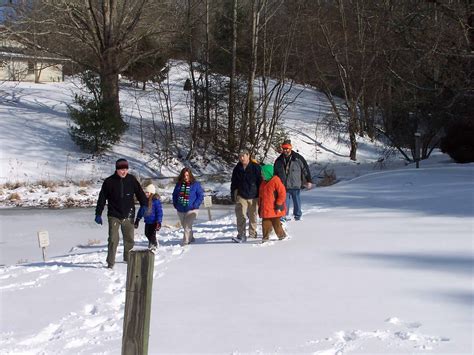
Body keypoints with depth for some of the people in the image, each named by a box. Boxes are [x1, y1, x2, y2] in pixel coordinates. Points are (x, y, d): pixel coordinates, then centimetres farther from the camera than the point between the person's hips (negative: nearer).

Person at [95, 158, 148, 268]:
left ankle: (128, 258, 30)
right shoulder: (109, 181, -5)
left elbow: (140, 194, 5)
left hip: (128, 216, 2)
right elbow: (102, 198, 0)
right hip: (114, 216, -2)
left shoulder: (132, 180, -1)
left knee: (129, 239, 11)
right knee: (113, 239, -7)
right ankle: (110, 262, 3)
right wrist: (98, 214, -1)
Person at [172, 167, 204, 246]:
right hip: (180, 210, 5)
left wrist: (195, 205, -14)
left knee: (187, 227, -15)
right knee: (185, 226, 17)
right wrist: (175, 204, 6)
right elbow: (174, 195, 18)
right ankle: (191, 238, 38)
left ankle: (185, 243, -13)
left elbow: (201, 196, -5)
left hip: (191, 210, -5)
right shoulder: (179, 184, 5)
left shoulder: (195, 184, -6)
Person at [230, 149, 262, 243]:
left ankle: (252, 233, 25)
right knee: (241, 216, -10)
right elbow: (233, 183, 13)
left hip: (253, 196, -1)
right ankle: (241, 235, -11)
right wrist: (233, 195, 10)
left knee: (253, 216, 10)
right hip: (241, 196, 2)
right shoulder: (237, 169, 4)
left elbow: (260, 181, -1)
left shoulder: (256, 167, -6)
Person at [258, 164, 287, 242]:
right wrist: (260, 207, 17)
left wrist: (278, 205, -15)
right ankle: (265, 238, 9)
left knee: (276, 224, 3)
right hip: (265, 210, 6)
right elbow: (260, 196, 20)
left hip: (275, 209, -6)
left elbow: (282, 193, -14)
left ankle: (282, 236, 20)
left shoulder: (276, 181, -11)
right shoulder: (263, 183, 12)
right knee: (265, 224, 2)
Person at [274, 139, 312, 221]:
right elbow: (275, 173, 17)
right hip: (283, 186, 2)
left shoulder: (298, 158, -5)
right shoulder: (279, 161, 6)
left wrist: (308, 181, -3)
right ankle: (284, 216, 8)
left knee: (297, 201, 10)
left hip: (295, 185, -2)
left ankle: (298, 215, 25)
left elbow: (305, 169, -2)